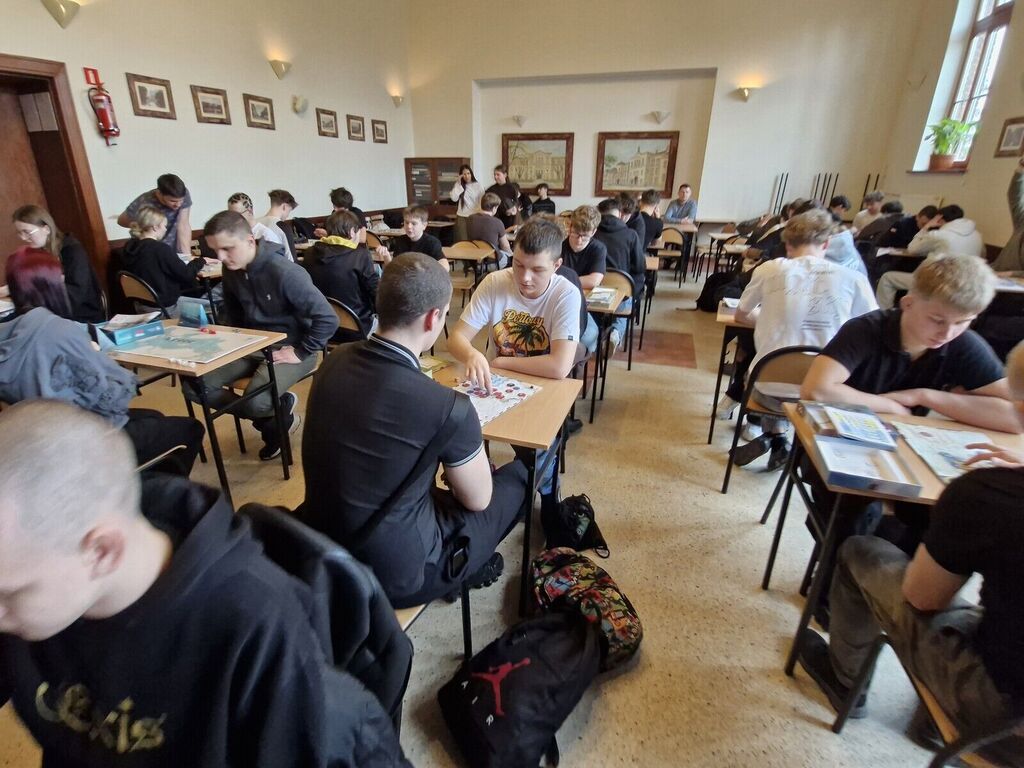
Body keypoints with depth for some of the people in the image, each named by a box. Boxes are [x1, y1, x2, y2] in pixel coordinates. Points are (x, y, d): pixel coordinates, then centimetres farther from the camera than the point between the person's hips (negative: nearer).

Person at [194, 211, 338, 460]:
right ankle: (271, 420, 3)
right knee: (194, 386, -7)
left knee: (255, 401, -31)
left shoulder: (284, 272, -23)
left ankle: (280, 410, 8)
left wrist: (300, 352, -21)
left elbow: (328, 319, -26)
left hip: (288, 349, -7)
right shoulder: (231, 271, 1)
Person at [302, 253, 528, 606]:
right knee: (517, 476, 11)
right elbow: (478, 499, -11)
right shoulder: (446, 406, -29)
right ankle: (467, 568, 35)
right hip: (395, 576, -6)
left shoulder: (334, 361, -10)